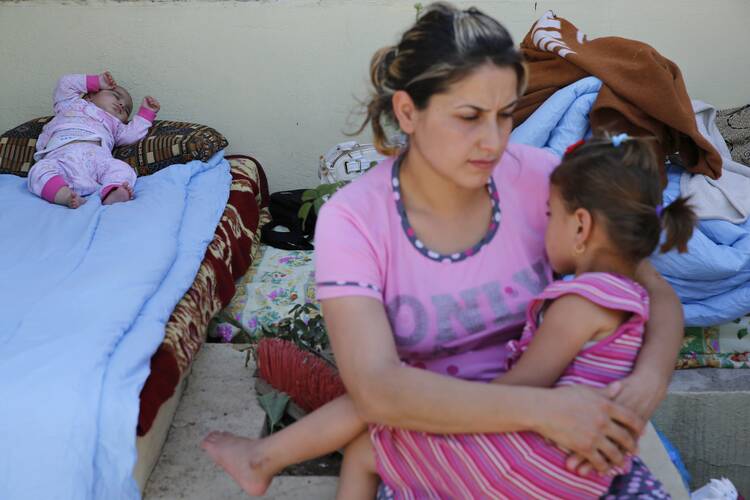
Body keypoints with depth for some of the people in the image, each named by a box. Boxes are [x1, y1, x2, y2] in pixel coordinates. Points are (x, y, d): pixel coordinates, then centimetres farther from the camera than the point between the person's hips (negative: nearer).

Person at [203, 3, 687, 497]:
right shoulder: (353, 220, -19)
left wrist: (648, 384, -27)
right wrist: (541, 407, -37)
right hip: (430, 433, -4)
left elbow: (656, 293, -6)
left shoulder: (539, 177, -14)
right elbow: (377, 389, -30)